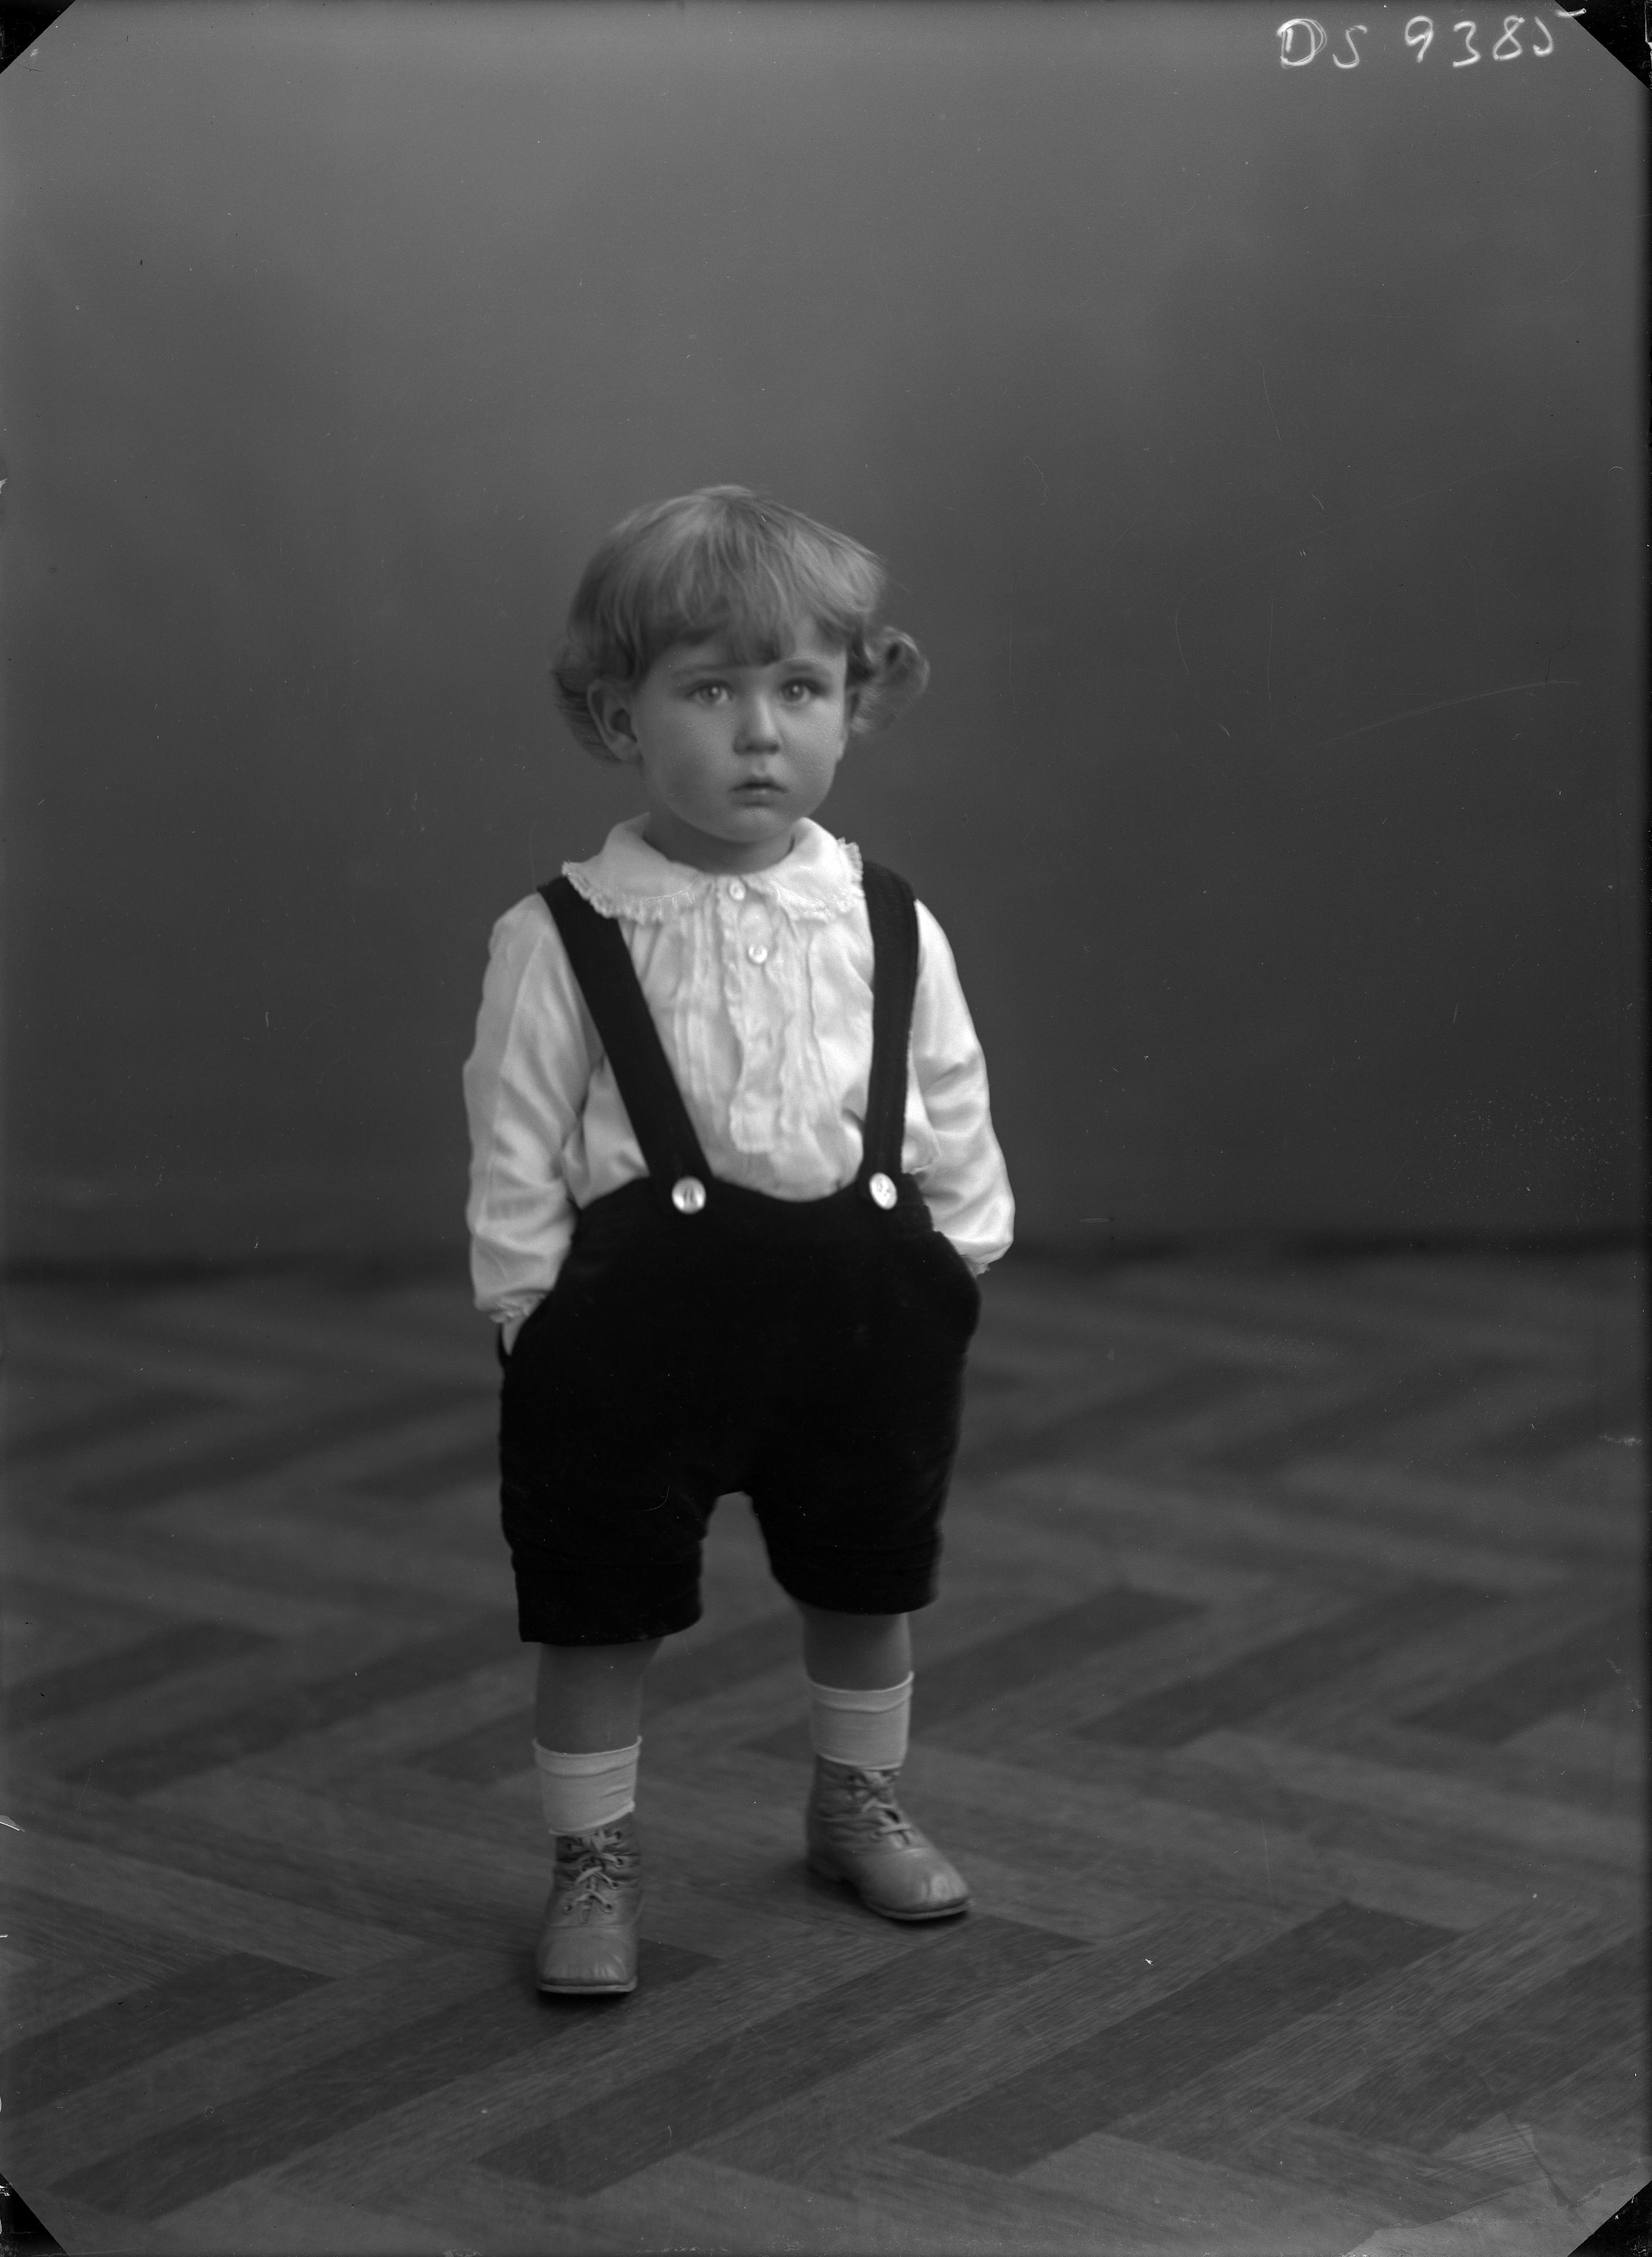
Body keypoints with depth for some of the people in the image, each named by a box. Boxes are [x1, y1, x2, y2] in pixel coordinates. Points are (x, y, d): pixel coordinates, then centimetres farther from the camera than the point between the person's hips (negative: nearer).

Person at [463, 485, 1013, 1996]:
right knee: (603, 1608, 6)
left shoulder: (892, 928, 0)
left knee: (870, 1583, 20)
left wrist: (953, 1275, 3)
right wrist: (540, 1324, -8)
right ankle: (597, 1857, 25)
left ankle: (861, 1802, 43)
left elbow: (955, 1127, 7)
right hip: (643, 1312, -3)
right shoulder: (562, 941, -9)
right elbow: (517, 1154, -5)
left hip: (863, 1304, 3)